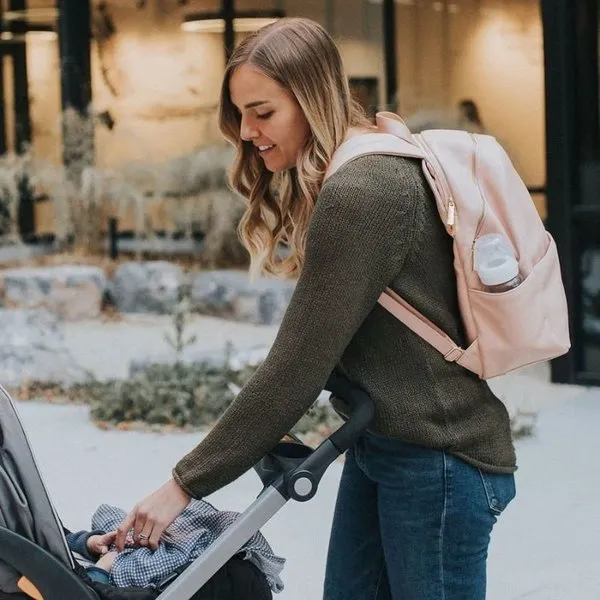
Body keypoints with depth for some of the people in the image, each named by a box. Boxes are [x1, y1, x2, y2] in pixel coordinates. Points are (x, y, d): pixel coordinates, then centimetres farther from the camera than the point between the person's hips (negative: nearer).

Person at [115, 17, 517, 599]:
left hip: (439, 459, -9)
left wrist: (184, 485, -17)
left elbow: (295, 367, -22)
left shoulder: (360, 194, -21)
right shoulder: (370, 170, 10)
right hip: (382, 443, 9)